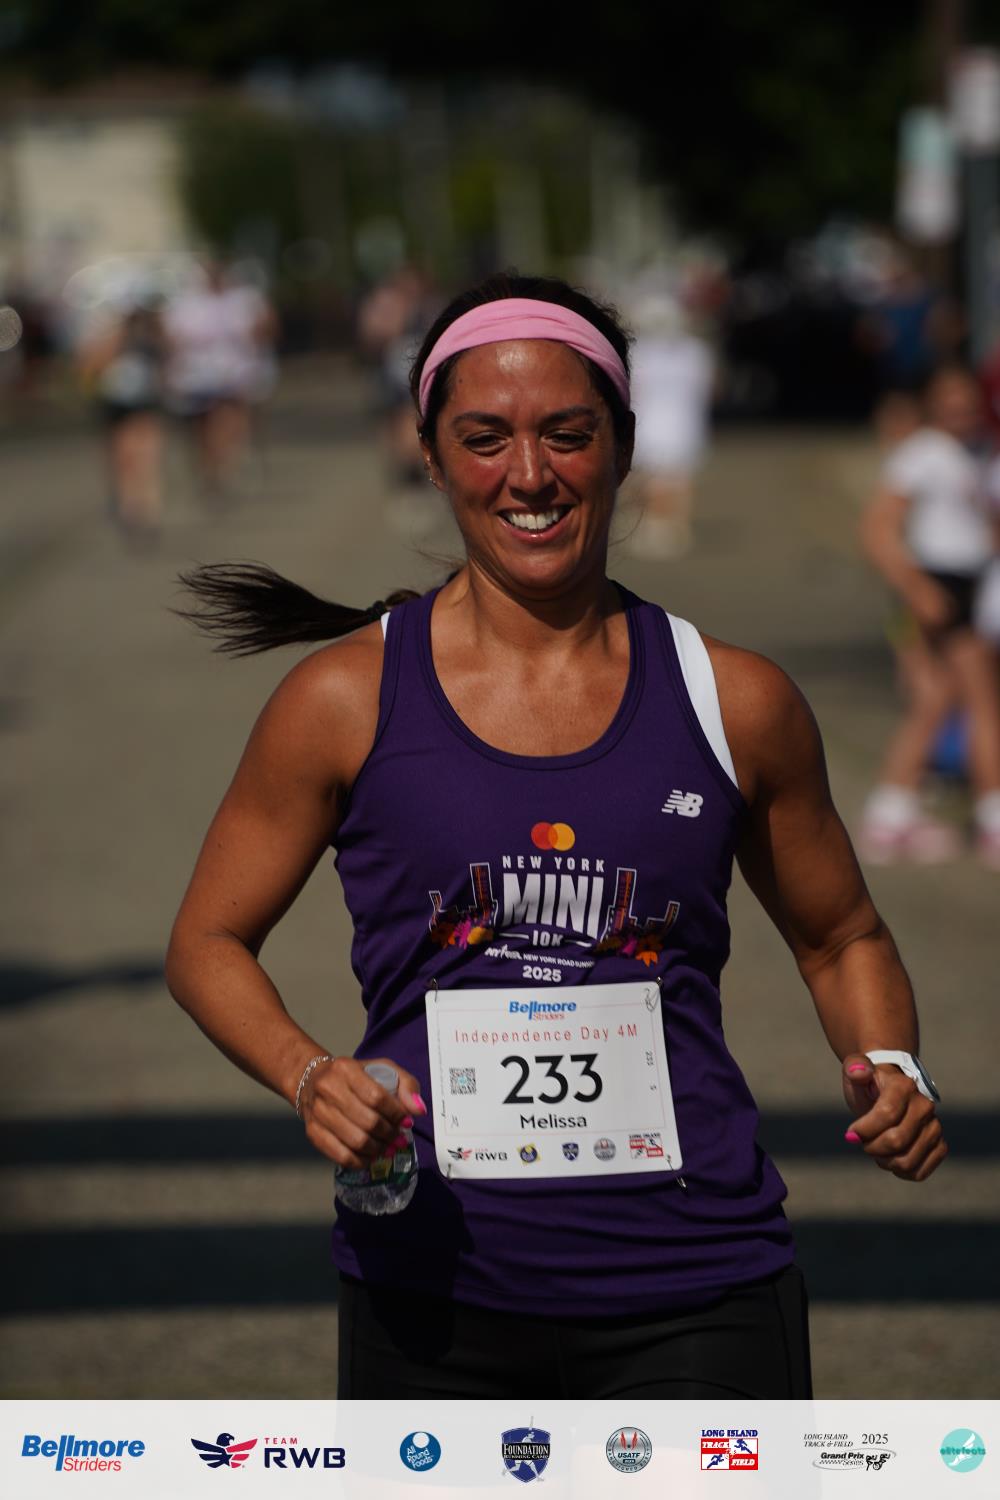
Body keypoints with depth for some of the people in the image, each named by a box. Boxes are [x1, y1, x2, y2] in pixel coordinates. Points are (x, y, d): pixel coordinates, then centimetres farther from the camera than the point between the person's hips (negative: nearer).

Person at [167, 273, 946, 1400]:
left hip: (695, 1297, 0)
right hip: (433, 1297, 0)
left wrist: (892, 1073, -2)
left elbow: (842, 938, 18)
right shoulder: (347, 700, 1)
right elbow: (209, 940, 9)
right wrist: (308, 1077, -10)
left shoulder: (733, 701, 5)